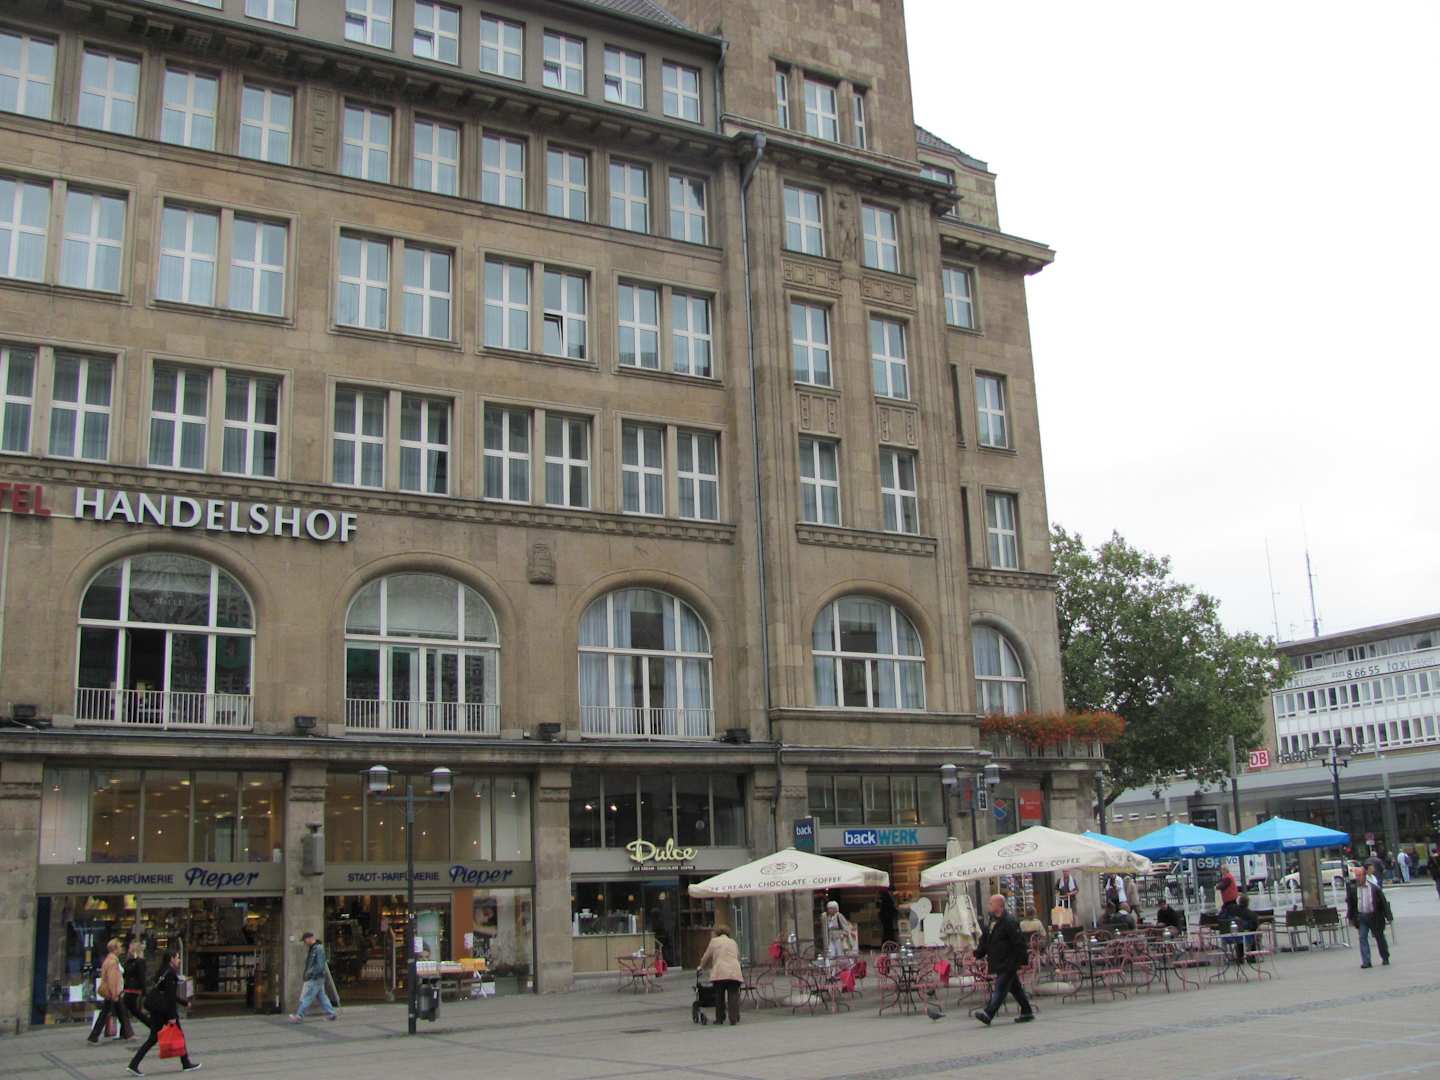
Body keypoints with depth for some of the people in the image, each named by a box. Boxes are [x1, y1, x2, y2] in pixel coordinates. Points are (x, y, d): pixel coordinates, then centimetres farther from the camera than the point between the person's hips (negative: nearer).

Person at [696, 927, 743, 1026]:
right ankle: (734, 1019, -6)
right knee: (733, 996, 2)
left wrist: (701, 967, 37)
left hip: (720, 973, -2)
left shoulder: (714, 941, 14)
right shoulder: (733, 942, 26)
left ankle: (719, 1019, 14)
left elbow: (706, 957, 19)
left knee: (719, 996, 9)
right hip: (734, 973, 2)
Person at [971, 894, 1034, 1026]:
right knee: (1015, 988, 16)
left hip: (1008, 963, -9)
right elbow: (985, 941, 17)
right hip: (999, 963, 9)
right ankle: (1027, 1012, 25)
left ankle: (988, 1014, -20)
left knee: (1000, 988, -12)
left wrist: (1022, 962, -17)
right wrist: (978, 953, 4)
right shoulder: (993, 921, 13)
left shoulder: (1009, 922, -16)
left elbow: (1019, 943, -17)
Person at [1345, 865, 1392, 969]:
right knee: (1362, 938, -5)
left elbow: (1383, 902, -4)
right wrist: (1350, 917, 4)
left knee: (1379, 937, 11)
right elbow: (1350, 903, 5)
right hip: (1361, 916, 2)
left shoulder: (1374, 887, -9)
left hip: (1374, 916, -2)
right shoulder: (1353, 888, -2)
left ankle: (1385, 959, 27)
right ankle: (1365, 961, -3)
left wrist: (1387, 916, -4)